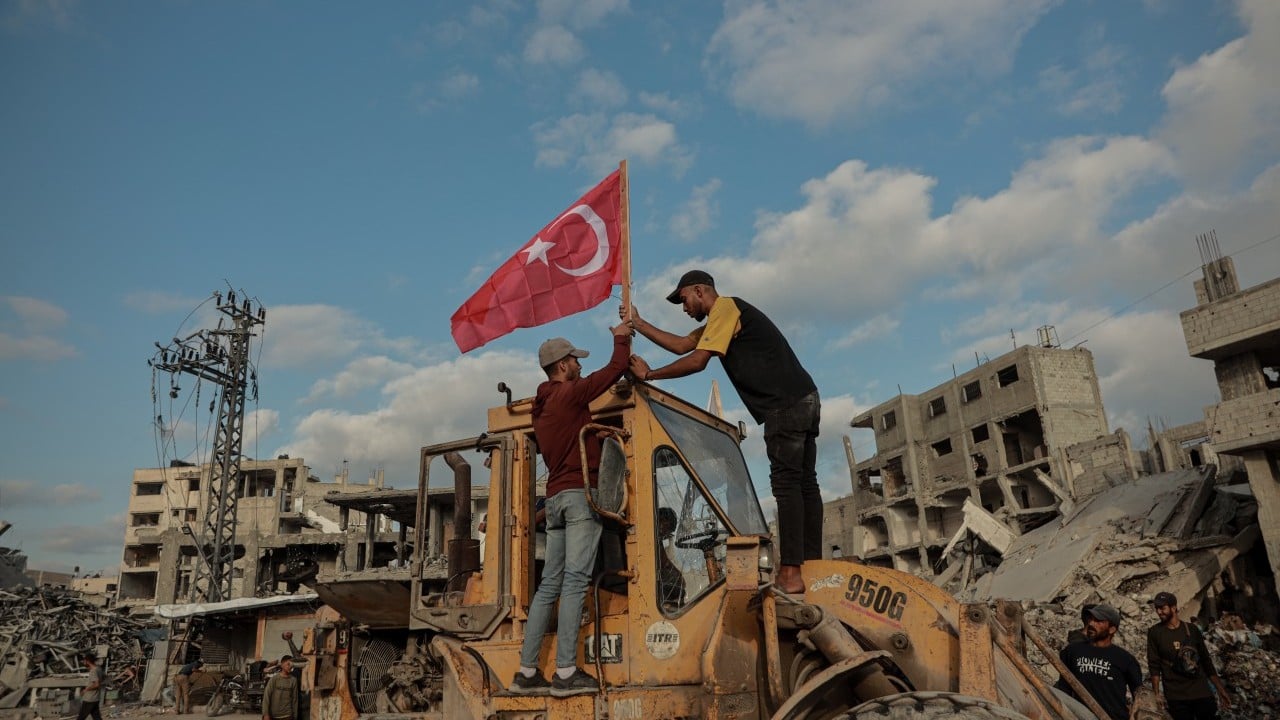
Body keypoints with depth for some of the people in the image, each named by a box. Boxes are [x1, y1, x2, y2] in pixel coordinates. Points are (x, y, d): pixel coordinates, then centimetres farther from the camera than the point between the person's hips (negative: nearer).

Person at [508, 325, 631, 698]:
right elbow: (616, 369, -4)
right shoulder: (570, 393, -5)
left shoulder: (540, 407, 21)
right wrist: (621, 338, 13)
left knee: (549, 584, 7)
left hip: (555, 497, 9)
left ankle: (527, 672, 7)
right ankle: (566, 672, -14)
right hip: (579, 494, -9)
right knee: (574, 581, -12)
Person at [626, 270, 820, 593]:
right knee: (804, 483, 6)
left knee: (787, 483, -13)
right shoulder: (721, 320, 27)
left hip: (786, 404, -10)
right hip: (804, 400, 10)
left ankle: (791, 573, -15)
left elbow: (696, 361, -12)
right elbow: (682, 345, 28)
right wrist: (638, 324, 28)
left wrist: (649, 375, -2)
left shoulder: (725, 307, -5)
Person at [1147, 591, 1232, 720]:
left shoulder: (1192, 629, 6)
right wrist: (1156, 696, -10)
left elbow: (1206, 661, 12)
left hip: (1202, 693, 2)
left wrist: (1220, 689, 10)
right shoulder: (1154, 632, 0)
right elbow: (1154, 666, -3)